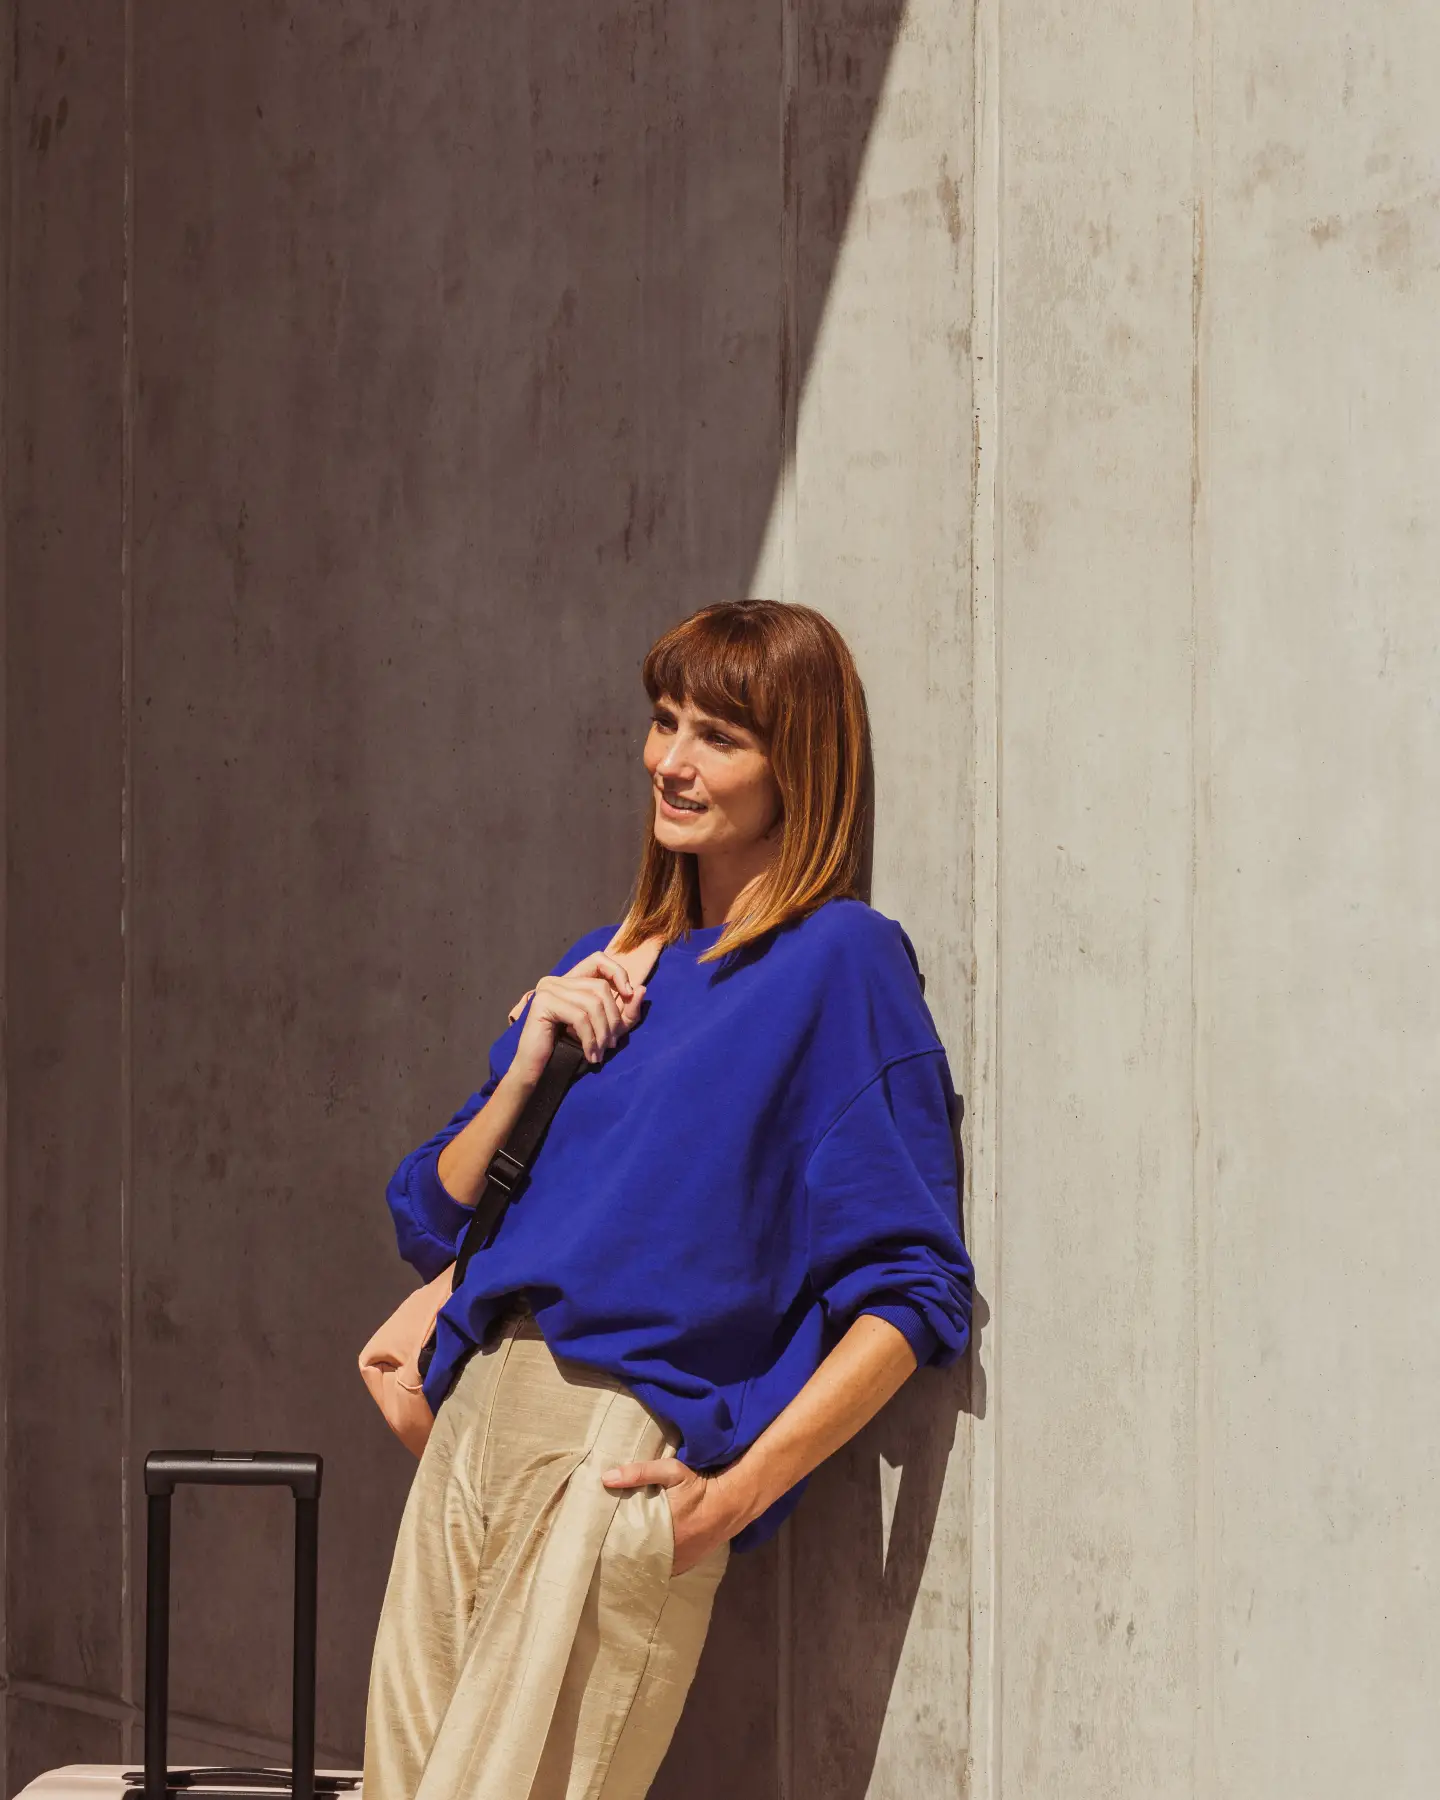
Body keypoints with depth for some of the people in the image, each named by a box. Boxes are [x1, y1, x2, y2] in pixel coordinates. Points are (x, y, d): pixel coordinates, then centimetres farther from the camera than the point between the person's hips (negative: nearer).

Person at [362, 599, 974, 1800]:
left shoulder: (840, 960, -2)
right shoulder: (606, 967, 19)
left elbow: (917, 1292, -8)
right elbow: (430, 1222, 20)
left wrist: (737, 1492, -15)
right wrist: (527, 1067, 3)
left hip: (627, 1454, -7)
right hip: (475, 1423, 7)